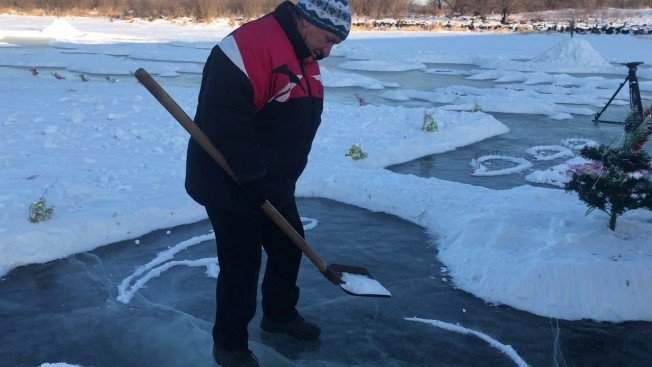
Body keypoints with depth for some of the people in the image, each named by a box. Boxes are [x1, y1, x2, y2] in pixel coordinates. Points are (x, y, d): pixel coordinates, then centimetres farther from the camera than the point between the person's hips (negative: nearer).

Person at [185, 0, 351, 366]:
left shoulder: (306, 60, 7)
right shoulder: (248, 47, -24)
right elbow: (224, 120, -31)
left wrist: (284, 176, 15)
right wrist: (253, 178, -26)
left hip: (276, 185, 9)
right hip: (229, 184, -9)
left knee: (289, 247, 19)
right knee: (242, 263, 0)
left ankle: (280, 314, 43)